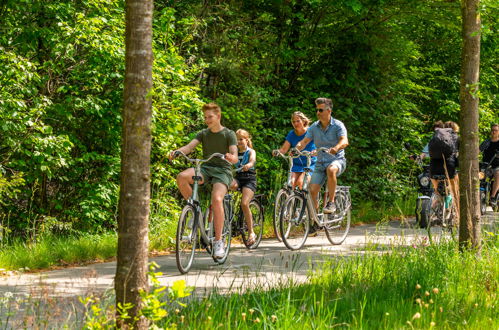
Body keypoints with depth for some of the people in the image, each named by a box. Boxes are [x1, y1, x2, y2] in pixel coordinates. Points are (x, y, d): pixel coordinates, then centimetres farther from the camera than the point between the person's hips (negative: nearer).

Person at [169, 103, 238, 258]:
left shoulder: (229, 134, 1)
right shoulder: (203, 134, 12)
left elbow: (235, 157, -10)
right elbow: (189, 146, -3)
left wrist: (231, 157, -36)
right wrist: (177, 151, -25)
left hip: (222, 170, -4)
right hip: (205, 168, 4)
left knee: (217, 199, -32)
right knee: (182, 177, -29)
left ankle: (218, 241, -23)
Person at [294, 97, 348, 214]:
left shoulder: (338, 125, -8)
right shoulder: (314, 127, 5)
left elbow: (344, 141, -25)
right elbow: (304, 141, -3)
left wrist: (336, 148, -48)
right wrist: (296, 149, -26)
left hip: (337, 160, -4)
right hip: (320, 162, 4)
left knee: (331, 170, -39)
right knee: (312, 190, -11)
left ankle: (331, 202, -29)